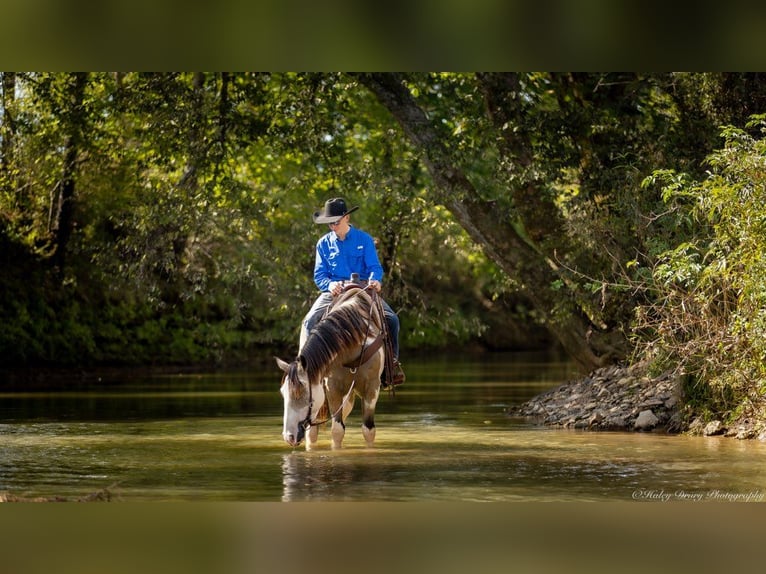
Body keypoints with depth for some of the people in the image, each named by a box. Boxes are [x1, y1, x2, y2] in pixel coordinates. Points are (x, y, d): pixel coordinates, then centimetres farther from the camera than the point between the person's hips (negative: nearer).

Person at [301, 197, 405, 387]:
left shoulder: (364, 239, 3)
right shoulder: (324, 243, 6)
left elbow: (374, 267, -3)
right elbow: (319, 275, 4)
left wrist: (375, 280, -28)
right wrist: (330, 285, -20)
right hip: (334, 292, 1)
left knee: (391, 318, -20)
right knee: (310, 321, -25)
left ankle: (392, 361, -2)